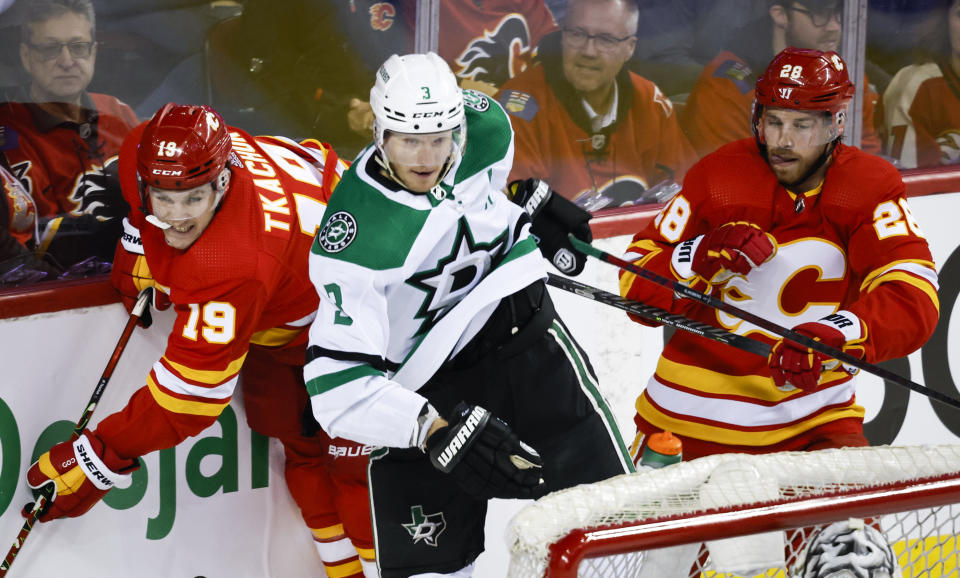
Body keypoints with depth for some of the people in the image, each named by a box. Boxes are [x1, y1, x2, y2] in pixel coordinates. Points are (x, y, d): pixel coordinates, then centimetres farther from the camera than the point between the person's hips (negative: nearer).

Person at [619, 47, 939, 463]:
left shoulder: (870, 188, -7)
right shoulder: (718, 177, -8)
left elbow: (913, 298, -21)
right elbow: (636, 285, -7)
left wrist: (832, 337, -39)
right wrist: (703, 257, -27)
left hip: (813, 411, 0)